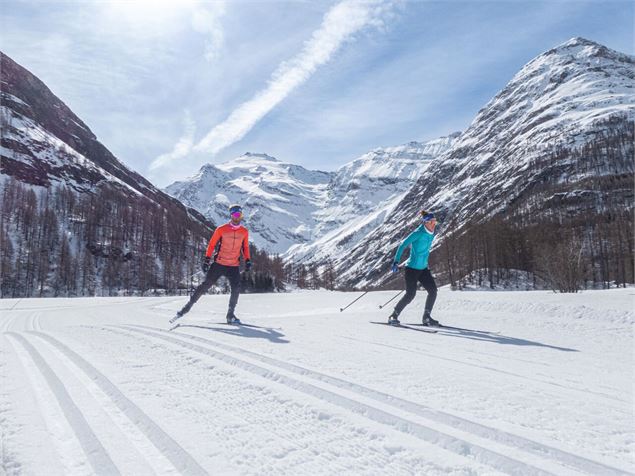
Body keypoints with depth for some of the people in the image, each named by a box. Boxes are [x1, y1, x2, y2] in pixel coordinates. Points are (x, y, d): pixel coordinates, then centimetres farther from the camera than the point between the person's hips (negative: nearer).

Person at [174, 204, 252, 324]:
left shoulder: (244, 232, 3)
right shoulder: (221, 229, -5)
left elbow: (245, 247, 16)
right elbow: (211, 244, 0)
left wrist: (247, 260, 4)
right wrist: (207, 259, -8)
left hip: (234, 266, 2)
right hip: (218, 264, -2)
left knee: (236, 288, -13)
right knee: (205, 285, -3)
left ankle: (230, 315, 2)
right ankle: (188, 306, 11)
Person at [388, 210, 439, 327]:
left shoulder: (431, 234, 6)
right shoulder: (418, 233, -17)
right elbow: (402, 245, -17)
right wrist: (396, 262, -23)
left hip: (423, 268, 7)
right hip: (412, 268, -7)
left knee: (433, 290, -3)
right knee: (410, 294, -11)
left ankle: (426, 317, 9)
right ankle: (393, 316, 4)